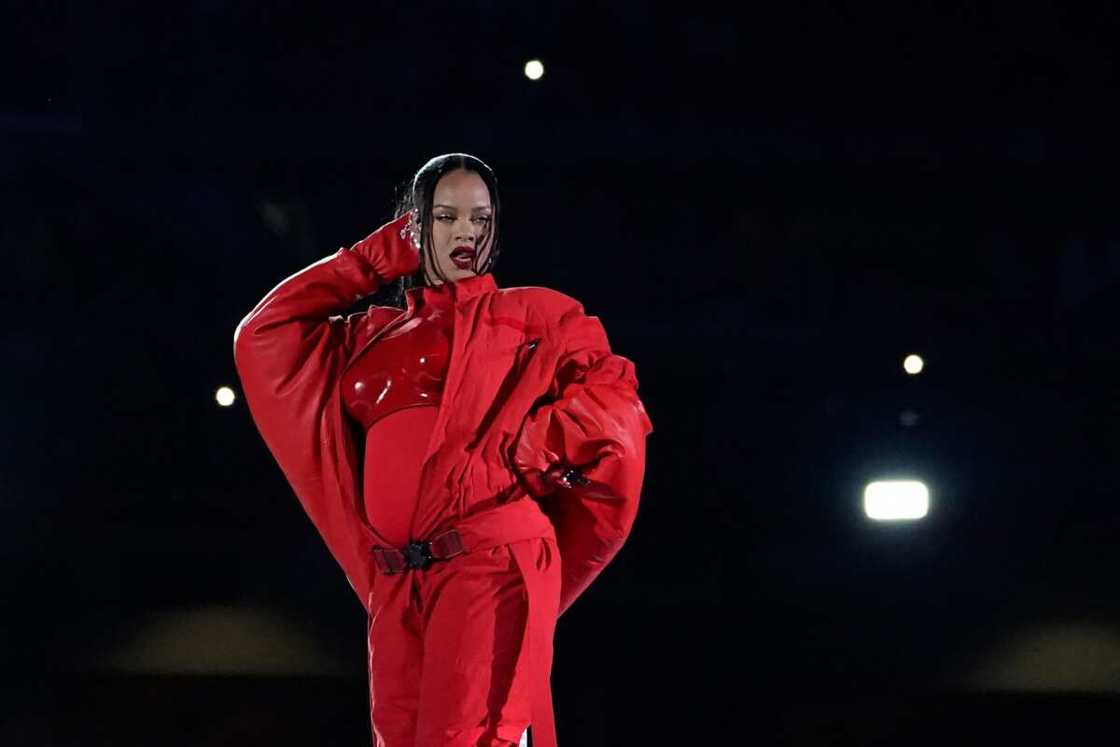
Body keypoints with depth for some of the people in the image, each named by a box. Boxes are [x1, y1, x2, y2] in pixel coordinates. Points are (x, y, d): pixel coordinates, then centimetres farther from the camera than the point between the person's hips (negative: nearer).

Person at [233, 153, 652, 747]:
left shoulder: (531, 313, 11)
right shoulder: (375, 335, 24)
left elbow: (612, 395, 2)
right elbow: (263, 332, 23)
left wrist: (516, 458, -10)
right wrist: (375, 260, 23)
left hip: (491, 562, -5)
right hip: (396, 584, 5)